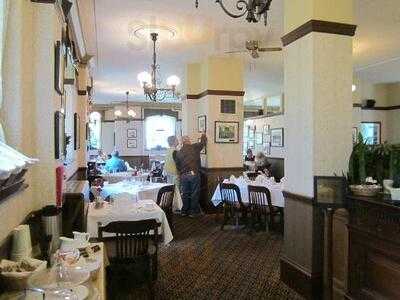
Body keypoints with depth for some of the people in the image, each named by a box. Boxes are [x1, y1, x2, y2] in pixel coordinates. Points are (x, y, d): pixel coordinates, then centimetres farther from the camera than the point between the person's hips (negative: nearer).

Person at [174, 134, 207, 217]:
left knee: (185, 193, 14)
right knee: (194, 193, 6)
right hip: (194, 174, -3)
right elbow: (203, 142, 12)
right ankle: (193, 211, 12)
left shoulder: (178, 153, 7)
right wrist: (204, 136, 31)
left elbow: (178, 166, 11)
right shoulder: (195, 147, -3)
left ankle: (184, 211, 22)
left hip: (183, 175, 4)